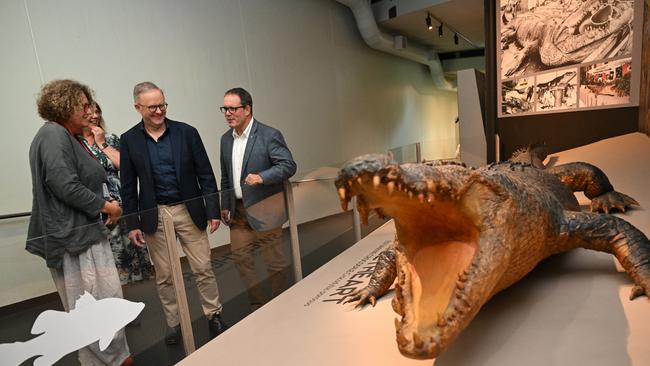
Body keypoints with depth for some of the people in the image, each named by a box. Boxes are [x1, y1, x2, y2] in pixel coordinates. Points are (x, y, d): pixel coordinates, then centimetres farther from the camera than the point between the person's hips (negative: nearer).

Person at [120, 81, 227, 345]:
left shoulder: (187, 132, -3)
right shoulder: (129, 140, 0)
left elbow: (205, 174, -2)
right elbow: (128, 186, 3)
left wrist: (213, 210, -4)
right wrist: (132, 223, 0)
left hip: (189, 211, -1)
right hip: (154, 215, 1)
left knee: (203, 269, 7)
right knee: (164, 276, 12)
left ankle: (214, 315, 26)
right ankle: (173, 323, 30)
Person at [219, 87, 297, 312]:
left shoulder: (269, 135, -11)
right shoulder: (226, 139, 10)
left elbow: (289, 166, -16)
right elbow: (226, 177, 17)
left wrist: (262, 177, -28)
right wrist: (225, 206, 15)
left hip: (264, 209, -6)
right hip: (238, 210, 7)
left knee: (274, 260, 4)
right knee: (240, 255, 10)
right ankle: (257, 303, 29)